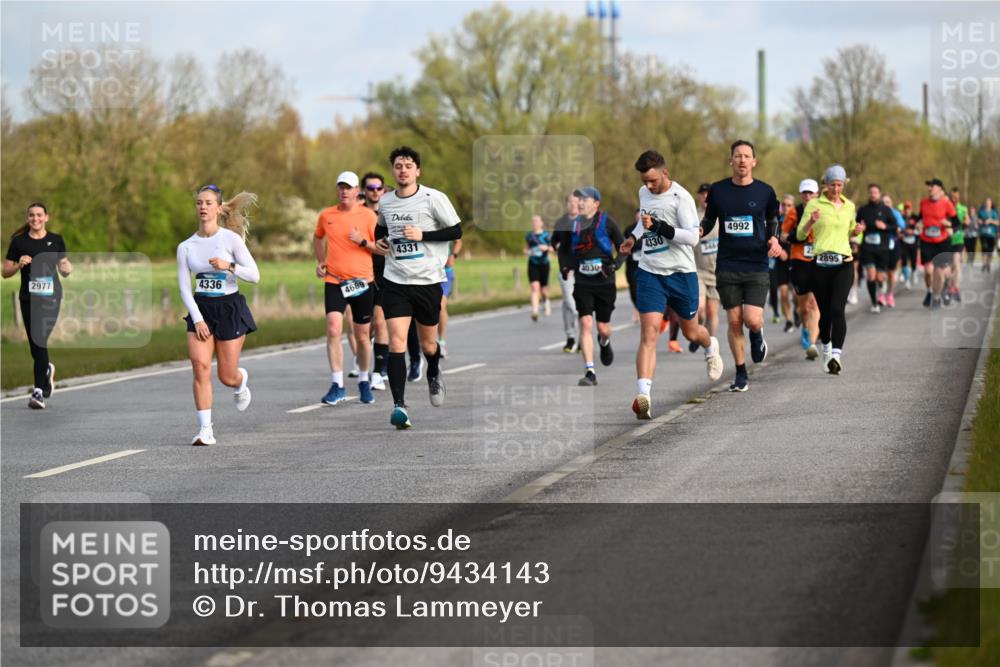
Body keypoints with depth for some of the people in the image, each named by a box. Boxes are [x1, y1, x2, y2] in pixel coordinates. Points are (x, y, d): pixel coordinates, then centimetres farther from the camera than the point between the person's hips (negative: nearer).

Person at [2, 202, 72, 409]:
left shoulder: (56, 241, 5)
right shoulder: (19, 242, 4)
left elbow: (65, 271, 13)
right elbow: (5, 272, 6)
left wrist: (67, 267, -10)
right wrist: (19, 264, -13)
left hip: (50, 297, -2)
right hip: (28, 298, 2)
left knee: (40, 340, -14)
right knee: (35, 345, 6)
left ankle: (38, 392, -13)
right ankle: (47, 370, 40)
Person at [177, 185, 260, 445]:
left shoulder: (231, 239, -7)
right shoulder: (186, 247, 1)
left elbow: (254, 275, -8)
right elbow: (184, 287, 1)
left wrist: (229, 266, -25)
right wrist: (197, 319, -10)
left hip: (230, 307, -2)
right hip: (201, 309, 2)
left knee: (227, 376, 1)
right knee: (200, 365, -16)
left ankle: (241, 381, 41)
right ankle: (205, 429, -13)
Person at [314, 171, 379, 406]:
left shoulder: (368, 215, -2)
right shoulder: (326, 215, 5)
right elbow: (318, 237, 26)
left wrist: (362, 241, -17)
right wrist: (320, 261, 15)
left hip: (362, 281, -1)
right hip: (334, 281, 1)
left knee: (362, 336, 8)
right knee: (333, 329, -16)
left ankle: (364, 381, 28)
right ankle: (337, 385, -13)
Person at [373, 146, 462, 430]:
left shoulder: (434, 198, -7)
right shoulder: (385, 202, 6)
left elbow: (456, 231, -7)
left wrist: (422, 235, -16)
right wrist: (379, 240, 4)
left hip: (428, 280, -2)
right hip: (395, 281, 2)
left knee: (428, 344, 12)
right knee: (396, 343, -13)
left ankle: (434, 375, 47)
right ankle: (399, 405, -15)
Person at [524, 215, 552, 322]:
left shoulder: (547, 235, -2)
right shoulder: (529, 236, 6)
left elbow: (553, 248, 0)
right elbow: (526, 248, 18)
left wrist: (547, 248, -19)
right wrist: (527, 252, -4)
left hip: (544, 264, -1)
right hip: (533, 264, 1)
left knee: (543, 290, 8)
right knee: (535, 287, -15)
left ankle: (546, 301, 44)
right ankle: (535, 311, -21)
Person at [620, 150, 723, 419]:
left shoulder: (681, 197, -14)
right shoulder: (644, 193, 7)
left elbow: (693, 237, -22)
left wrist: (658, 226, -28)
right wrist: (633, 237, 18)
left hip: (681, 274, -3)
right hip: (649, 273, 3)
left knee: (690, 332, 16)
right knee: (649, 333, -15)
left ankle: (711, 347, 55)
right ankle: (643, 395, -27)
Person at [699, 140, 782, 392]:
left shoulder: (764, 191, 1)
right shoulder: (718, 190, 2)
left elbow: (772, 220, 16)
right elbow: (708, 221, 14)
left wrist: (774, 239, -4)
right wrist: (699, 231, -8)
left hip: (757, 266, -1)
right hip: (727, 266, 1)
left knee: (752, 320, -13)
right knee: (734, 322, 2)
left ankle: (757, 334, 25)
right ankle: (741, 375, 14)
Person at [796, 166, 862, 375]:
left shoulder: (849, 206, 12)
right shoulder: (814, 204, 3)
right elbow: (800, 235, 2)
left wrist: (857, 231, 3)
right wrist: (811, 221, -17)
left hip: (844, 263, 1)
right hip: (820, 263, -1)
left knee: (838, 309, -16)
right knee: (824, 311, 6)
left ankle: (837, 355, -24)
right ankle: (826, 348, 29)